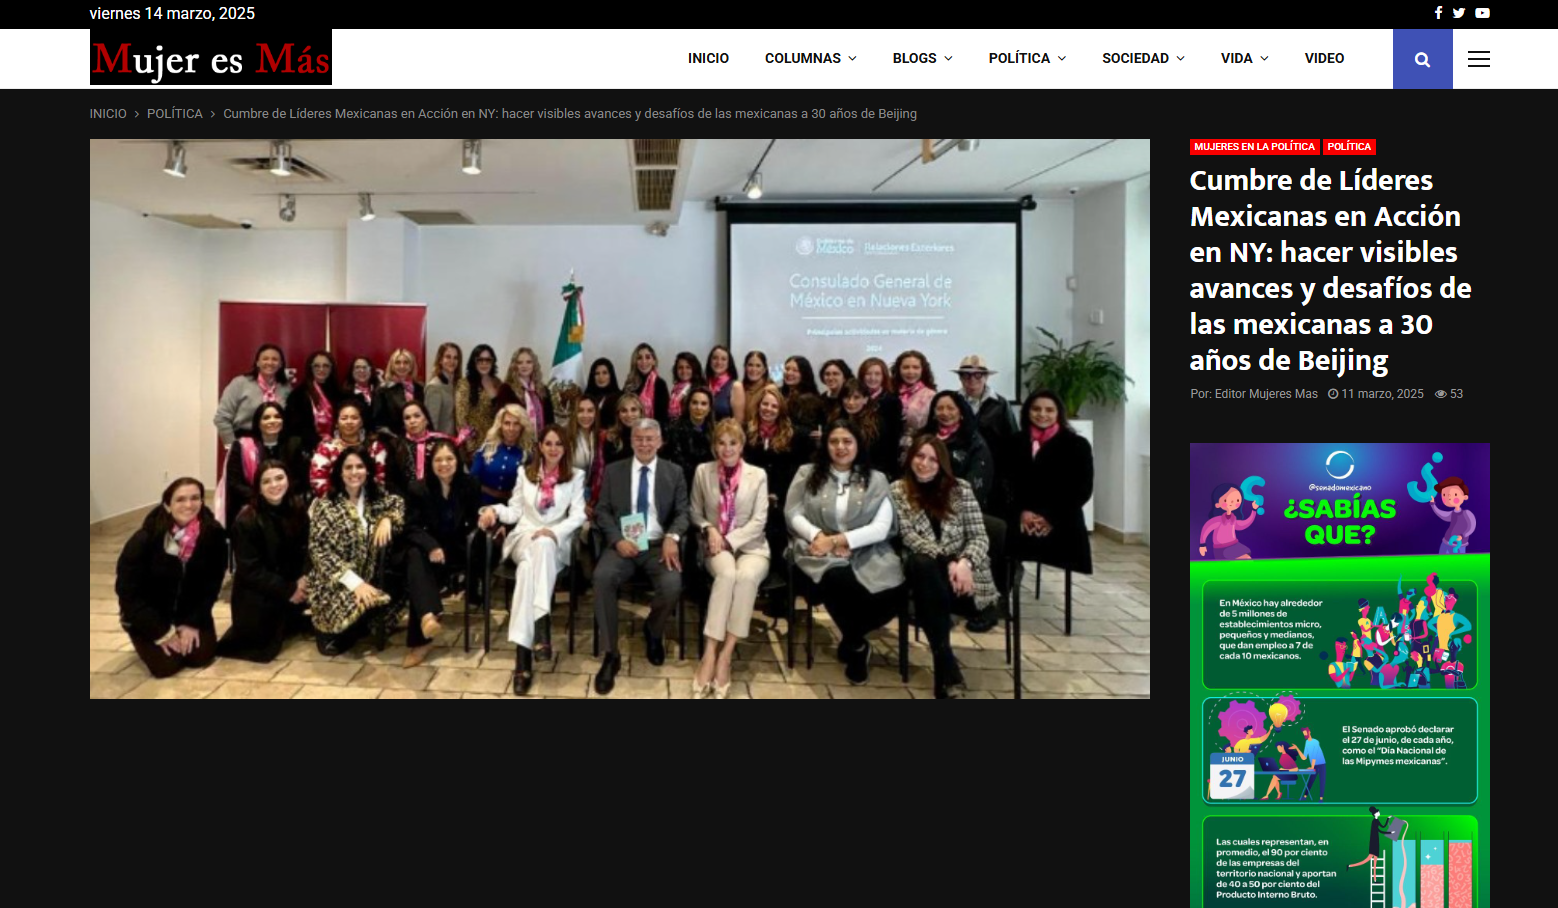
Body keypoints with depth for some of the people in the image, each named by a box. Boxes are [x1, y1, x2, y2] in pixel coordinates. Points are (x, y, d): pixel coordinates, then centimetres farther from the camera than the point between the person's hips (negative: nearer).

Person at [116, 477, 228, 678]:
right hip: (147, 614, -3)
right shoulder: (145, 539, -25)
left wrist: (193, 623, -13)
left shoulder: (213, 534, -17)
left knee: (202, 656, -11)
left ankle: (186, 632, 21)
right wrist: (161, 632, -19)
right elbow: (128, 591, -19)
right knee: (166, 665, -15)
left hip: (190, 611, 3)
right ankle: (148, 643, 19)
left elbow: (211, 584, -6)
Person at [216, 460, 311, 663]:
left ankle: (287, 623, 13)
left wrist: (304, 578, -19)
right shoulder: (246, 520, -19)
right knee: (262, 641, -12)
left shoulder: (298, 509, -4)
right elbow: (250, 571, -18)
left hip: (292, 583, 5)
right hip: (256, 593, -5)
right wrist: (288, 590, -20)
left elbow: (306, 548, 0)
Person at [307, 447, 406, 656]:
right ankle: (329, 632, 1)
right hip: (332, 584, -5)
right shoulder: (325, 505, -6)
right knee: (360, 607, -33)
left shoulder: (375, 498, 7)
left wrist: (387, 519, -7)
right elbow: (318, 549, -12)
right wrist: (354, 582, -23)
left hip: (365, 579, 5)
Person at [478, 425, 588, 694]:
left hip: (556, 541, -1)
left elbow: (578, 515, 1)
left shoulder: (576, 476, 12)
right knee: (530, 561, -37)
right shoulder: (526, 473, 19)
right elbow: (515, 511, 17)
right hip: (524, 536, 2)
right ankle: (541, 627, -46)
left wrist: (554, 532, -17)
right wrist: (495, 510, -6)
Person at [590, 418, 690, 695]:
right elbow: (602, 511, 6)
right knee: (602, 577, -32)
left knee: (672, 584, -30)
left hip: (659, 545, 0)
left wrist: (672, 537, -17)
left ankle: (653, 632, 7)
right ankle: (610, 654, -18)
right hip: (622, 543, 0)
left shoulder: (674, 472, 10)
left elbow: (682, 513, 5)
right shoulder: (614, 471, 10)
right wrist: (617, 540, -13)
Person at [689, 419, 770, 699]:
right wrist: (709, 529, -8)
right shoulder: (703, 472, 7)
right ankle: (710, 654, -36)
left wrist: (729, 540, -14)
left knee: (746, 576, -35)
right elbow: (696, 514, 14)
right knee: (727, 573, -35)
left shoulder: (758, 475, 4)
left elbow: (759, 521, -3)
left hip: (750, 546, 0)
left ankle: (725, 655, -34)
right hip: (716, 546, 0)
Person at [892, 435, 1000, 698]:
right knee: (922, 564, -38)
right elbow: (909, 538, -5)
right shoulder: (898, 490, 5)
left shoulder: (960, 488, 6)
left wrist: (964, 562, -22)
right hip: (925, 570, 0)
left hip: (961, 568, 0)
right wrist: (948, 561, -21)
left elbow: (979, 536, 1)